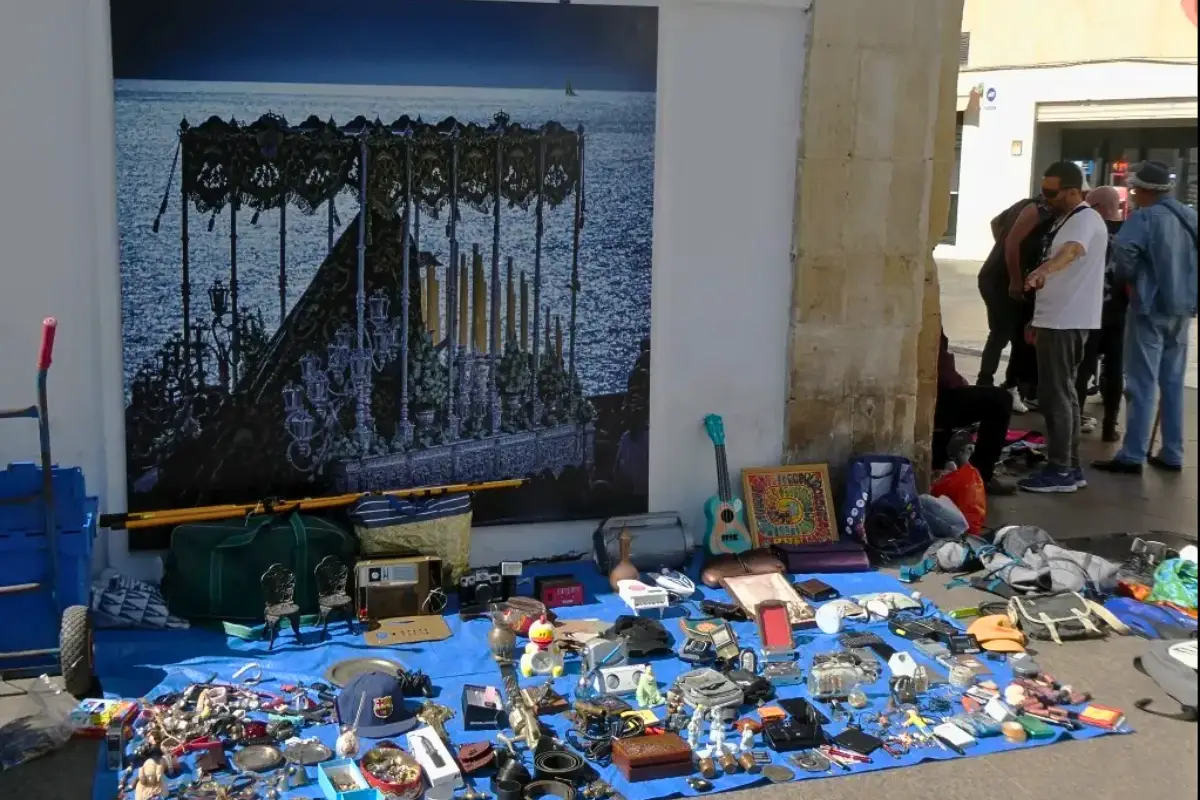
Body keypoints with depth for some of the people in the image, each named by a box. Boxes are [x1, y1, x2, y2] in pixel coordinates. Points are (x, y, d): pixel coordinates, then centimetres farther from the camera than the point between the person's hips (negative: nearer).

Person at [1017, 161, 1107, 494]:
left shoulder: (1085, 220, -14)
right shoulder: (1066, 220, 18)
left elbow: (1072, 250, -38)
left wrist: (1043, 270, -58)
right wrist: (1039, 319, 23)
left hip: (1067, 322, -11)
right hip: (1058, 319, 11)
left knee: (1055, 396, -8)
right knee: (1062, 394, 13)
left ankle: (1060, 471, -3)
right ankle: (1070, 468, 20)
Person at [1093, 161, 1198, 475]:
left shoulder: (1145, 217, -12)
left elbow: (1123, 249, -27)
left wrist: (1129, 277, -10)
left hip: (1151, 306, -7)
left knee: (1141, 384, -5)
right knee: (1173, 382, 12)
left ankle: (1132, 456, -5)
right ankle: (1171, 454, 15)